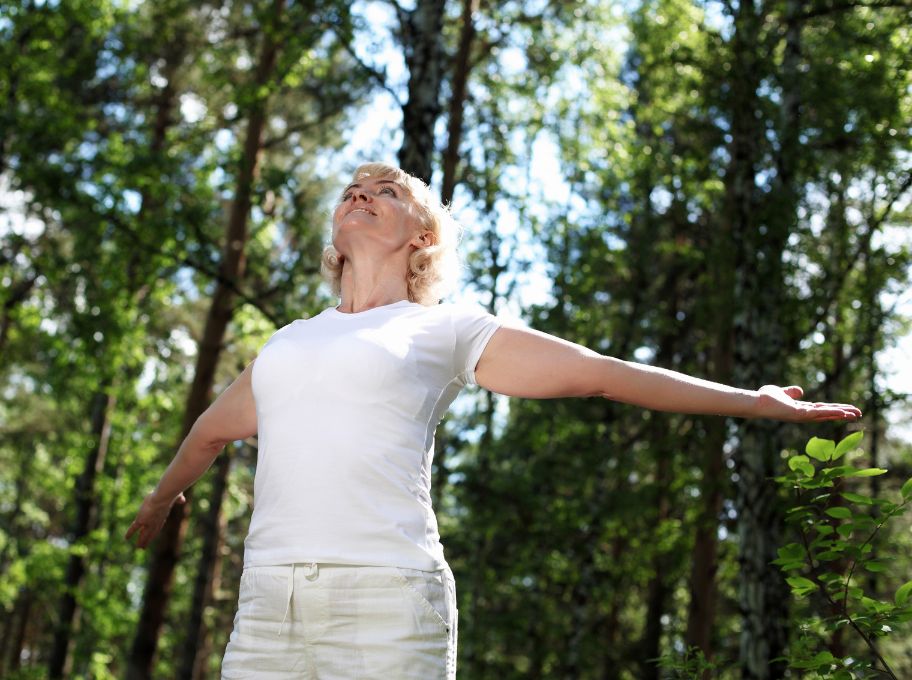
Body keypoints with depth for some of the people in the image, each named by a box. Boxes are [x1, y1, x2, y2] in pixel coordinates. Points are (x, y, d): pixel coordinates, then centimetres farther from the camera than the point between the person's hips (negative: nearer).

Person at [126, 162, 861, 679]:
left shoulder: (447, 331, 10)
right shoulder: (286, 344, 23)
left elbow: (602, 371, 9)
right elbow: (214, 429, 41)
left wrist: (752, 400, 8)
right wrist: (161, 499, 58)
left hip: (387, 597, -4)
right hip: (268, 600, 5)